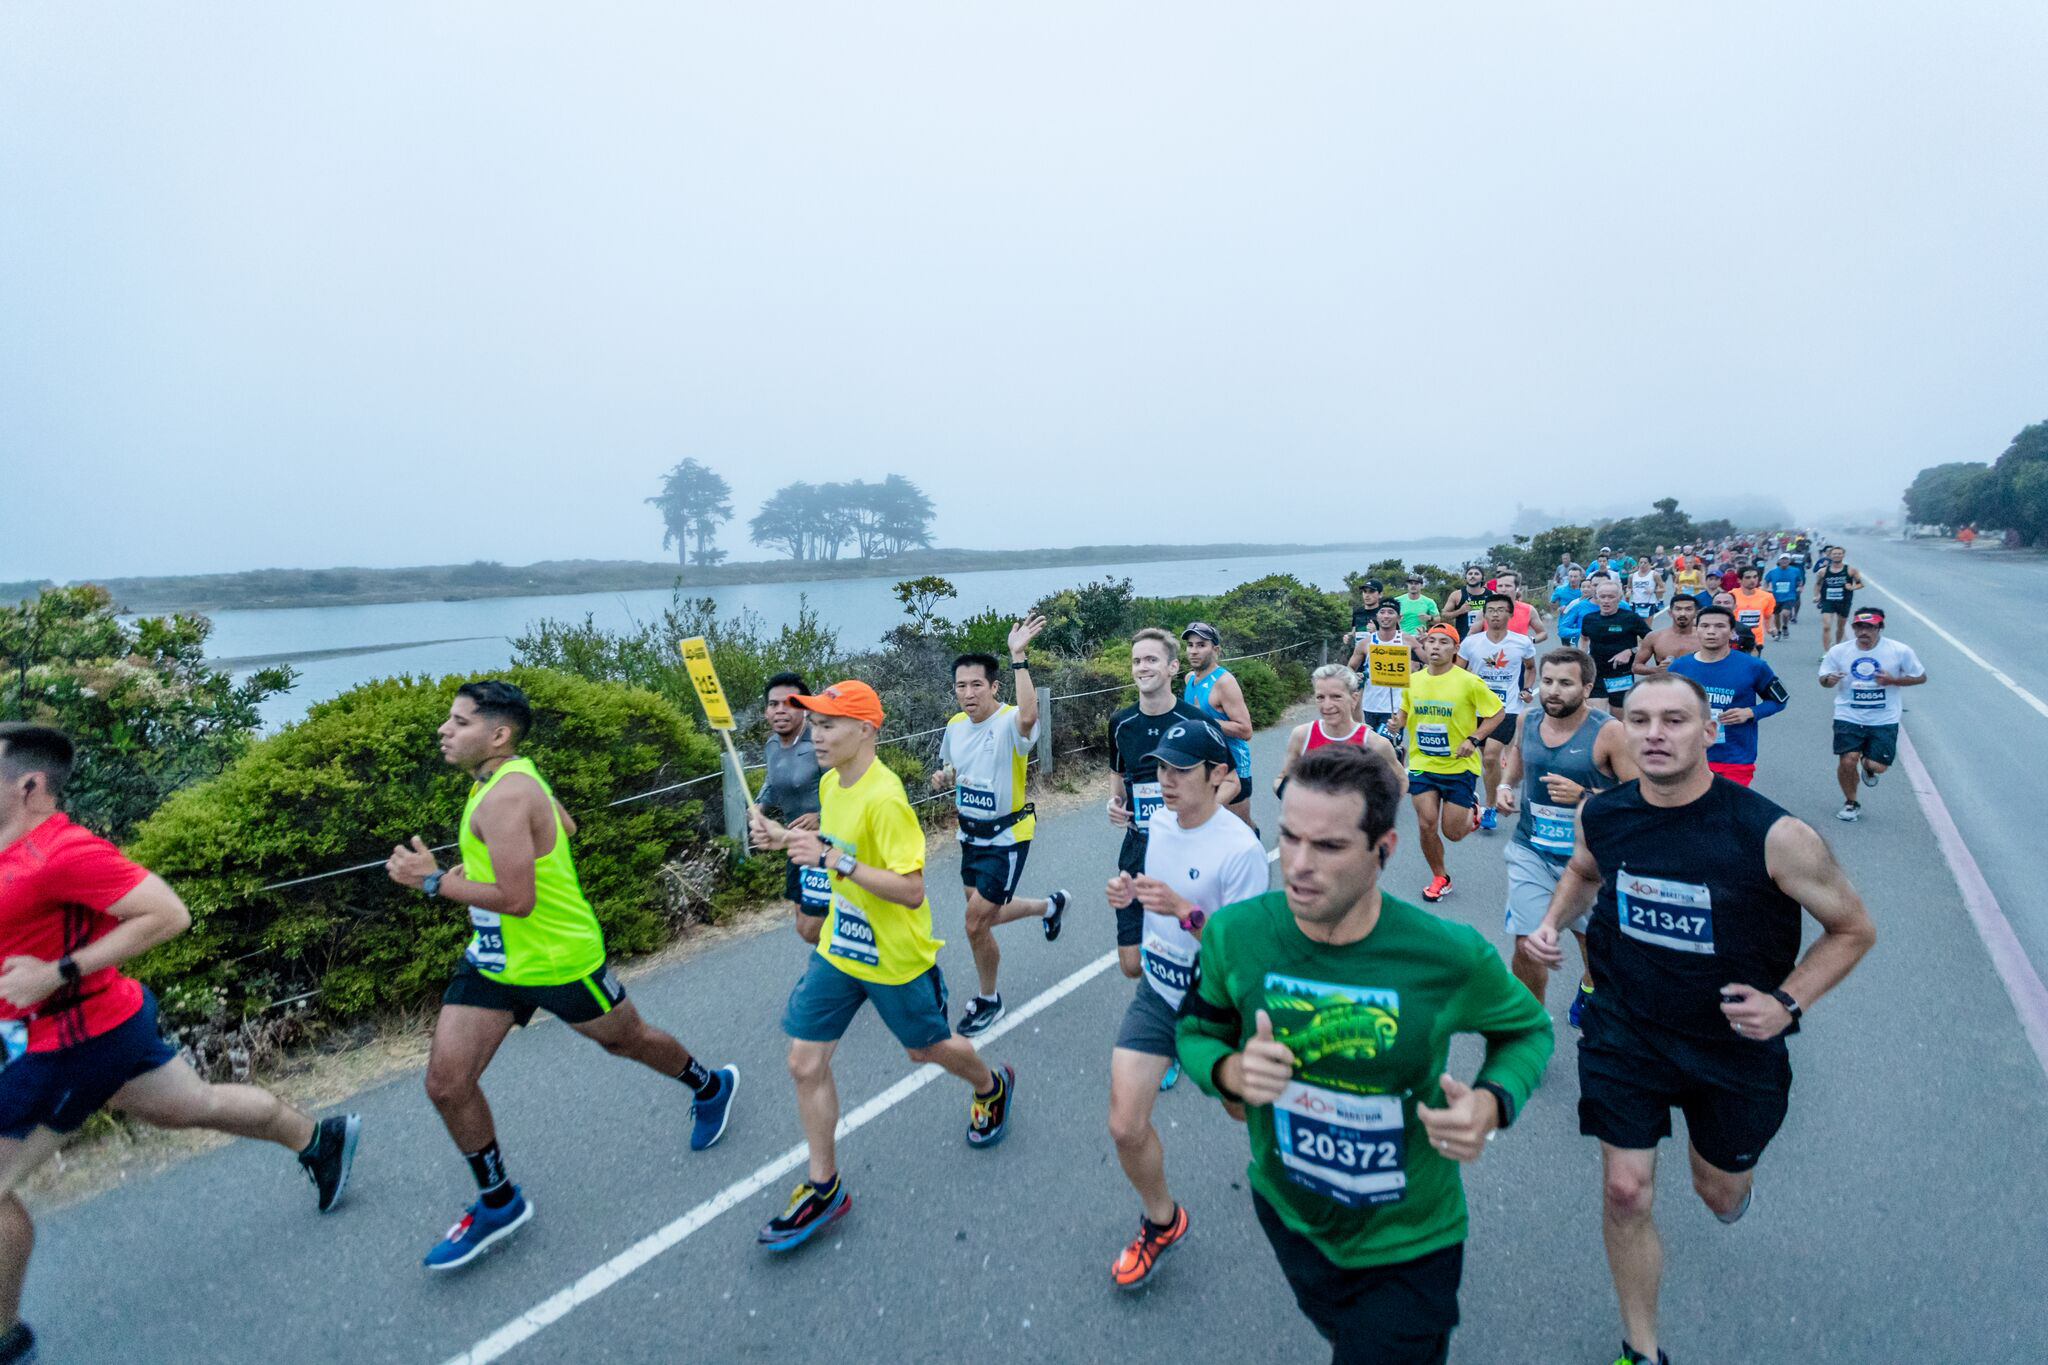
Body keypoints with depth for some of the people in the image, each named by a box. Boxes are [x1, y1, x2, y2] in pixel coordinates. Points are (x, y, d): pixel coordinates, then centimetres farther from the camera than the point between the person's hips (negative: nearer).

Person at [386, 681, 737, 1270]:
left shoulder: (505, 797, -27)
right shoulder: (514, 779, 3)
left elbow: (516, 900, -32)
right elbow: (566, 826, 19)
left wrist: (434, 880, -23)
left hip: (559, 960, -9)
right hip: (492, 960, 9)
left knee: (626, 1040, 15)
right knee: (446, 1084, 2)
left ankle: (711, 1086, 44)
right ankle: (499, 1202, 22)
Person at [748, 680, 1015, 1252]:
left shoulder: (883, 798, -29)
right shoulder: (831, 783, -3)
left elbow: (911, 890, -30)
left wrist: (836, 861, -38)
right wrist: (786, 837, 0)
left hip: (896, 959, -7)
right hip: (838, 948, 7)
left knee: (927, 1049, 16)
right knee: (805, 1063, 5)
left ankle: (992, 1087, 49)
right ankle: (822, 1187, 23)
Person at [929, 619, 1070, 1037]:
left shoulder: (1010, 721, -23)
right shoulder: (955, 725, 0)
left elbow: (1029, 715, -49)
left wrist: (1018, 657, -50)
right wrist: (942, 779, -7)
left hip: (1006, 838, -8)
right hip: (971, 834, 8)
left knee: (976, 924, -5)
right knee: (984, 914, 22)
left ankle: (988, 1000, 22)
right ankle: (1050, 906, 50)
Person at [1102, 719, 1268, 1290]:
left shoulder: (1241, 848, -25)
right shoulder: (1158, 820, -4)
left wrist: (1184, 911, -37)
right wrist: (1129, 892, -7)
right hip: (1156, 992, 5)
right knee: (1125, 1127, -2)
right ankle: (1161, 1222, 27)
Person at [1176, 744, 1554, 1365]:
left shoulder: (1450, 956, -25)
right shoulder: (1234, 934, -22)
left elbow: (1527, 1029, -5)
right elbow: (1196, 1031, -5)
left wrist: (1492, 1104, -24)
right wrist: (1230, 1071, -27)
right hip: (1287, 1214, 4)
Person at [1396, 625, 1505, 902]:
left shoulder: (1468, 681, -13)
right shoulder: (1412, 681, -1)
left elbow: (1498, 712, -4)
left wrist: (1474, 739, -14)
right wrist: (1397, 723, -7)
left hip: (1460, 766, -3)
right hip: (1422, 765, 3)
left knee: (1452, 832, 3)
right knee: (1426, 825, -3)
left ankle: (1471, 808, 39)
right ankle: (1439, 878, 21)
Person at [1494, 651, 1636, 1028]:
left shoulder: (1609, 732, -16)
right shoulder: (1527, 721, -1)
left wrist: (1582, 795, -27)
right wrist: (1504, 786, 0)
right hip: (1531, 851, 2)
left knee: (1593, 940, 21)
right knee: (1527, 946, -6)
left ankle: (1588, 988, 55)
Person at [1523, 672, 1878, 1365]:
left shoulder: (1775, 836, -23)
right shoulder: (1602, 814, -13)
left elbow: (1853, 928, -7)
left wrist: (1787, 1003, -20)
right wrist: (1553, 922, -6)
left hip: (1736, 1042, -1)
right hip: (1625, 1030, 1)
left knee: (1720, 1196, 20)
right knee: (1625, 1195, 2)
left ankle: (1730, 1169, 60)